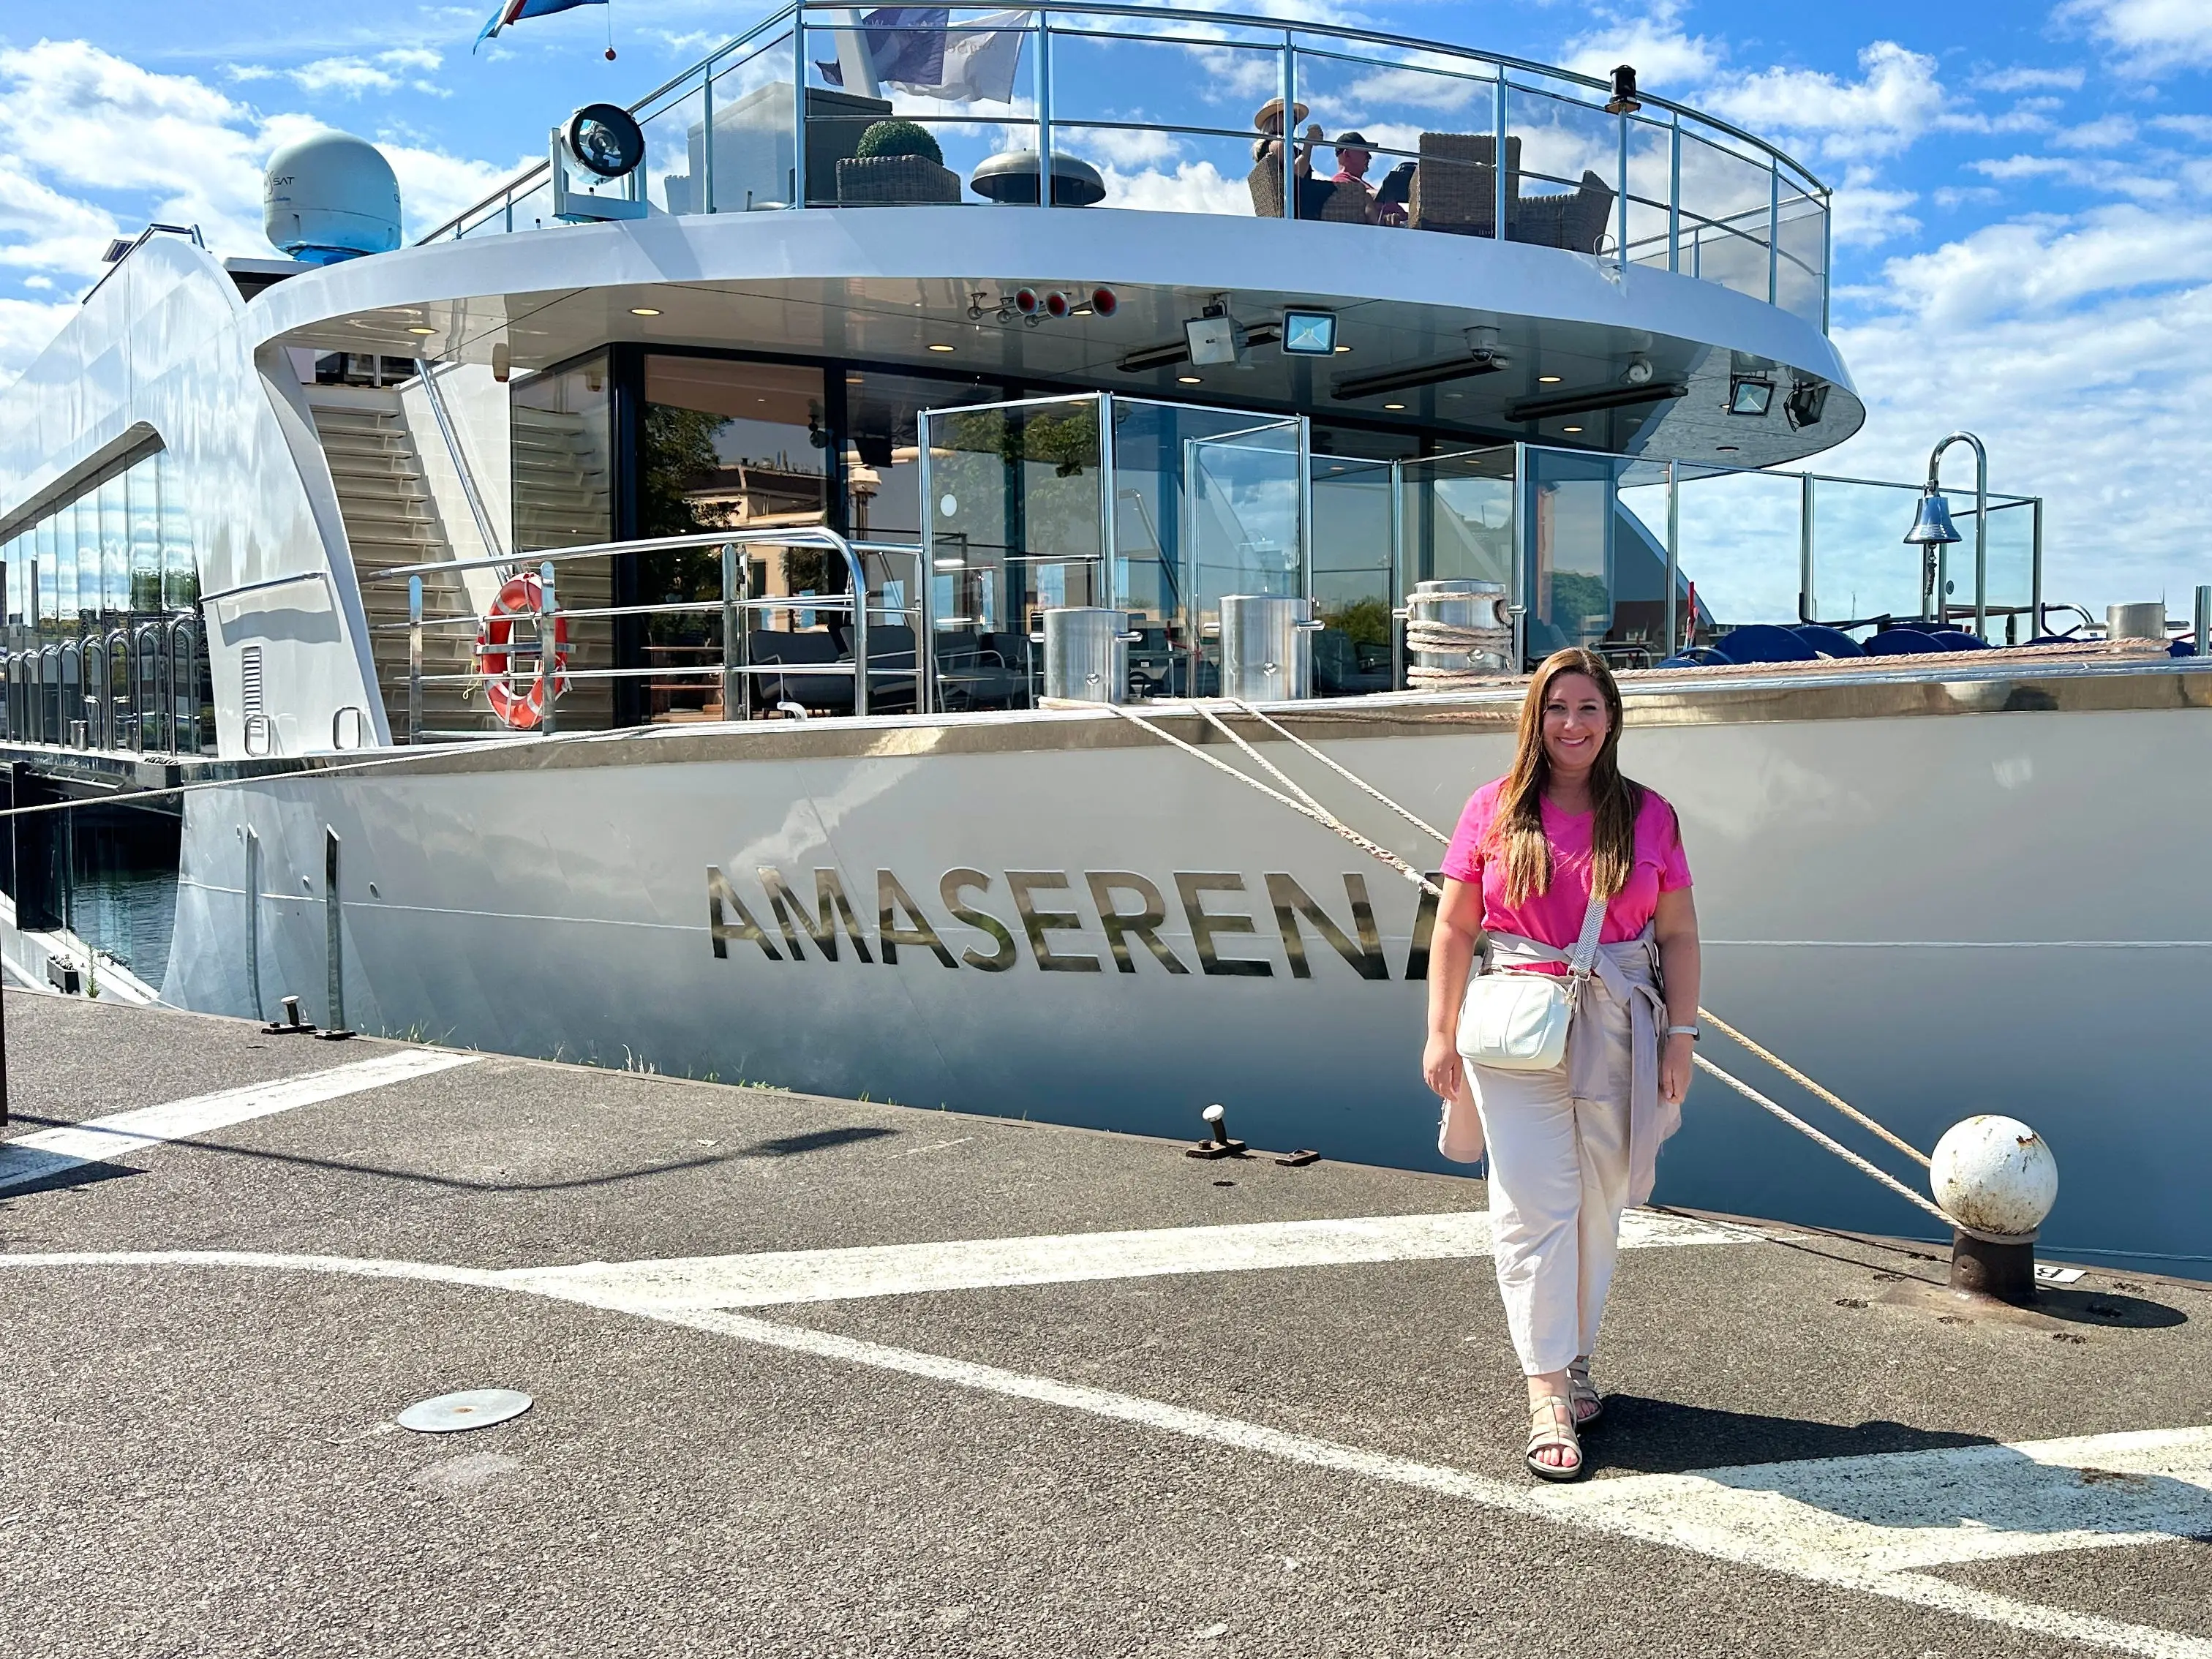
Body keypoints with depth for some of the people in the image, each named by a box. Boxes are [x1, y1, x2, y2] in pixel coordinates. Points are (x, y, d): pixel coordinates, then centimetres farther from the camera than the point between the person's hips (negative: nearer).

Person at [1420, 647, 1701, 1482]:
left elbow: (1678, 935, 8)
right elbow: (1454, 926, 3)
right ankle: (1548, 1392, 0)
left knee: (1596, 1207, 9)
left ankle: (1576, 1359, 26)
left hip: (1617, 1030, 2)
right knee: (1534, 1208, -5)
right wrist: (1440, 1033, -2)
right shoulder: (1495, 810, 3)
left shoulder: (1649, 816, 6)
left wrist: (1680, 1037, 1)